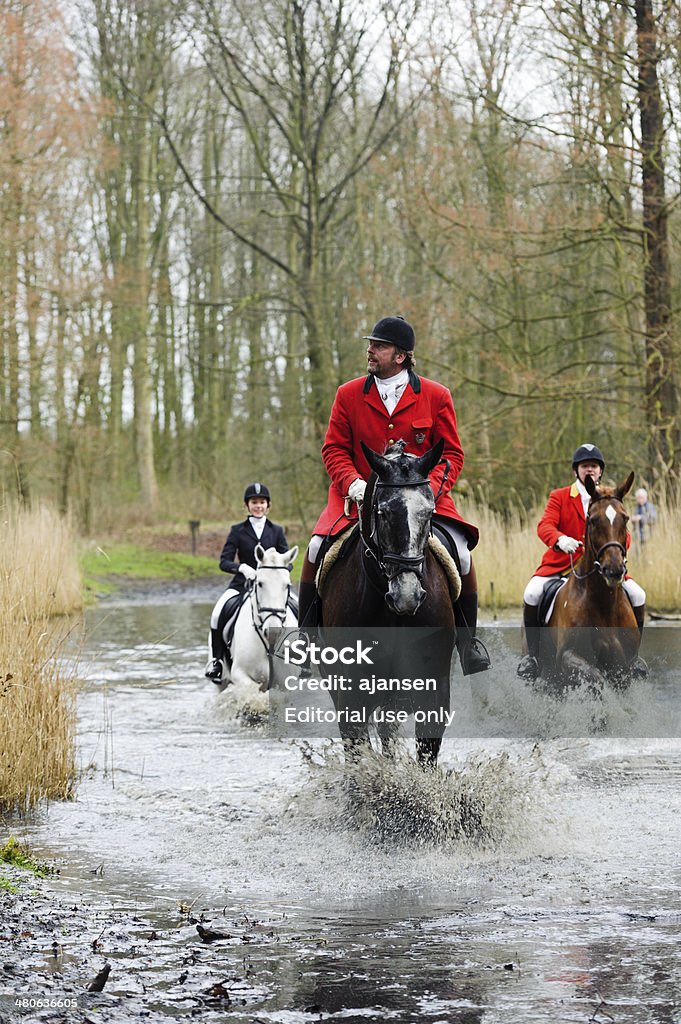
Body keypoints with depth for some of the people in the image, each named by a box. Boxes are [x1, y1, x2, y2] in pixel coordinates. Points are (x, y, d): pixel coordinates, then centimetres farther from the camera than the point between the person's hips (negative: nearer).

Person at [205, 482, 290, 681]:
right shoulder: (238, 531, 7)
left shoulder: (276, 531, 13)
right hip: (242, 583, -1)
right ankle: (217, 659, -15)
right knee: (219, 613, -30)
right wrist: (242, 567, -21)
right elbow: (224, 562, 0)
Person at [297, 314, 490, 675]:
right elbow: (334, 449, 5)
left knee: (460, 553, -20)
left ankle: (467, 639, 3)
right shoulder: (348, 395, 4)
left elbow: (451, 454, 4)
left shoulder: (436, 397, 1)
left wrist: (430, 489, -14)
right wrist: (352, 483, -14)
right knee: (318, 548, -22)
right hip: (360, 496, 1)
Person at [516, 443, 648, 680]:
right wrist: (559, 540, -35)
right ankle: (533, 653, -10)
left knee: (637, 595, -18)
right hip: (561, 563, -2)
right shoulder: (559, 497, 4)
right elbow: (545, 525, -11)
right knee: (532, 593, -27)